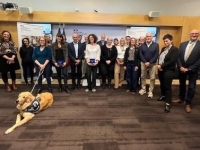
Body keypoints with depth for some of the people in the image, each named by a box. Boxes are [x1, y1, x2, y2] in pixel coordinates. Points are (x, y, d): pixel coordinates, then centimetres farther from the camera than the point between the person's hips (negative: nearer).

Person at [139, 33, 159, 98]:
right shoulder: (142, 45, 4)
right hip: (144, 63, 2)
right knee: (143, 77, 8)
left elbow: (156, 55, -8)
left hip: (152, 63, -2)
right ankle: (143, 89, 23)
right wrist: (145, 62, -14)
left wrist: (149, 62, -16)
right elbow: (140, 54, -2)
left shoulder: (156, 45, -3)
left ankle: (150, 91, 12)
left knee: (152, 78, 1)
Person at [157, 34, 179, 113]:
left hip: (169, 71, -7)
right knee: (162, 84, 19)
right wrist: (159, 65, -7)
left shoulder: (175, 49, -10)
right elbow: (159, 58, 12)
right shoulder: (163, 49, 13)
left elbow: (172, 61, -19)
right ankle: (163, 95, 41)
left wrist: (161, 66, -18)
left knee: (168, 87, -4)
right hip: (160, 70, 7)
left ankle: (168, 104, 2)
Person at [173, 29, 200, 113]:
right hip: (181, 68, 4)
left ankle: (188, 104, 18)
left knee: (191, 87, 5)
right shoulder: (183, 44, 3)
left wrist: (189, 68, -17)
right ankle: (181, 99, 35)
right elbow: (178, 56, 1)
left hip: (193, 70, -3)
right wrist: (180, 67, -11)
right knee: (181, 85, 16)